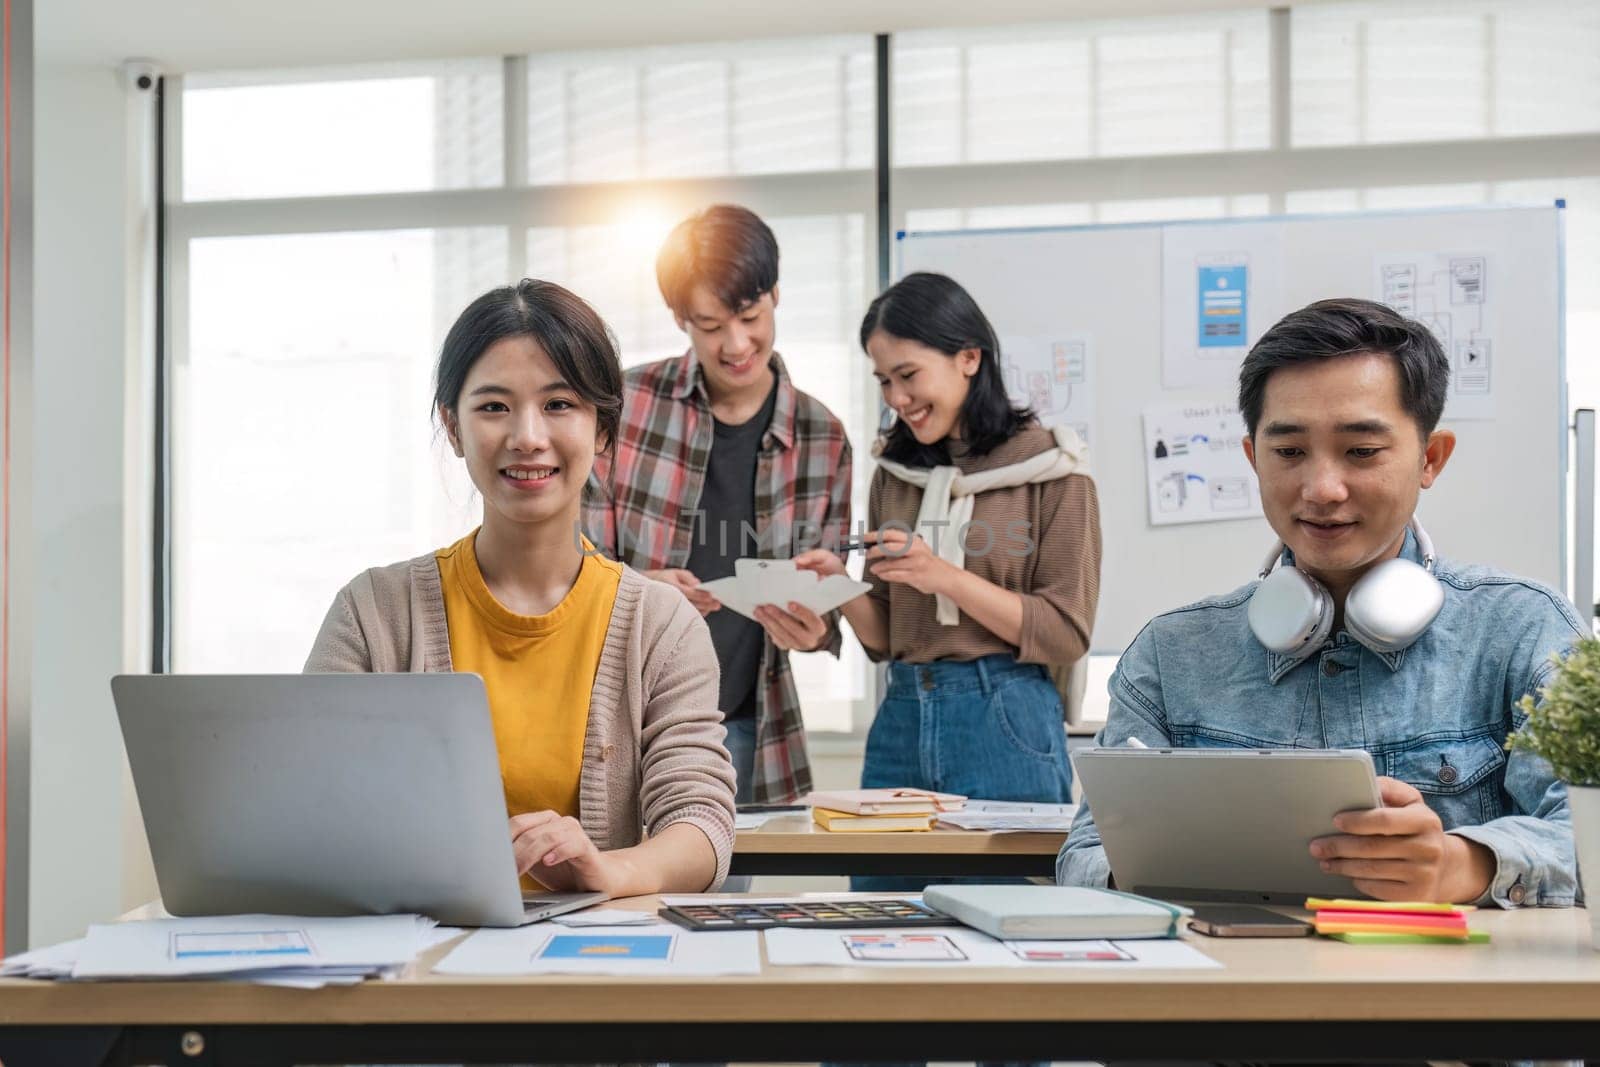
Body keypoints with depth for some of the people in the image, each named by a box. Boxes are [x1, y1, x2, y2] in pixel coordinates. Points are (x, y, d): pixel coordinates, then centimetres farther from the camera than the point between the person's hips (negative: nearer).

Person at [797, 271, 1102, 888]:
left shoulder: (1051, 471, -3)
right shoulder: (895, 473, 11)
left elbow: (1067, 634, -8)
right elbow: (883, 639, 13)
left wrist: (946, 578, -15)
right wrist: (841, 587, -7)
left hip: (1004, 726, -4)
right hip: (901, 722, 5)